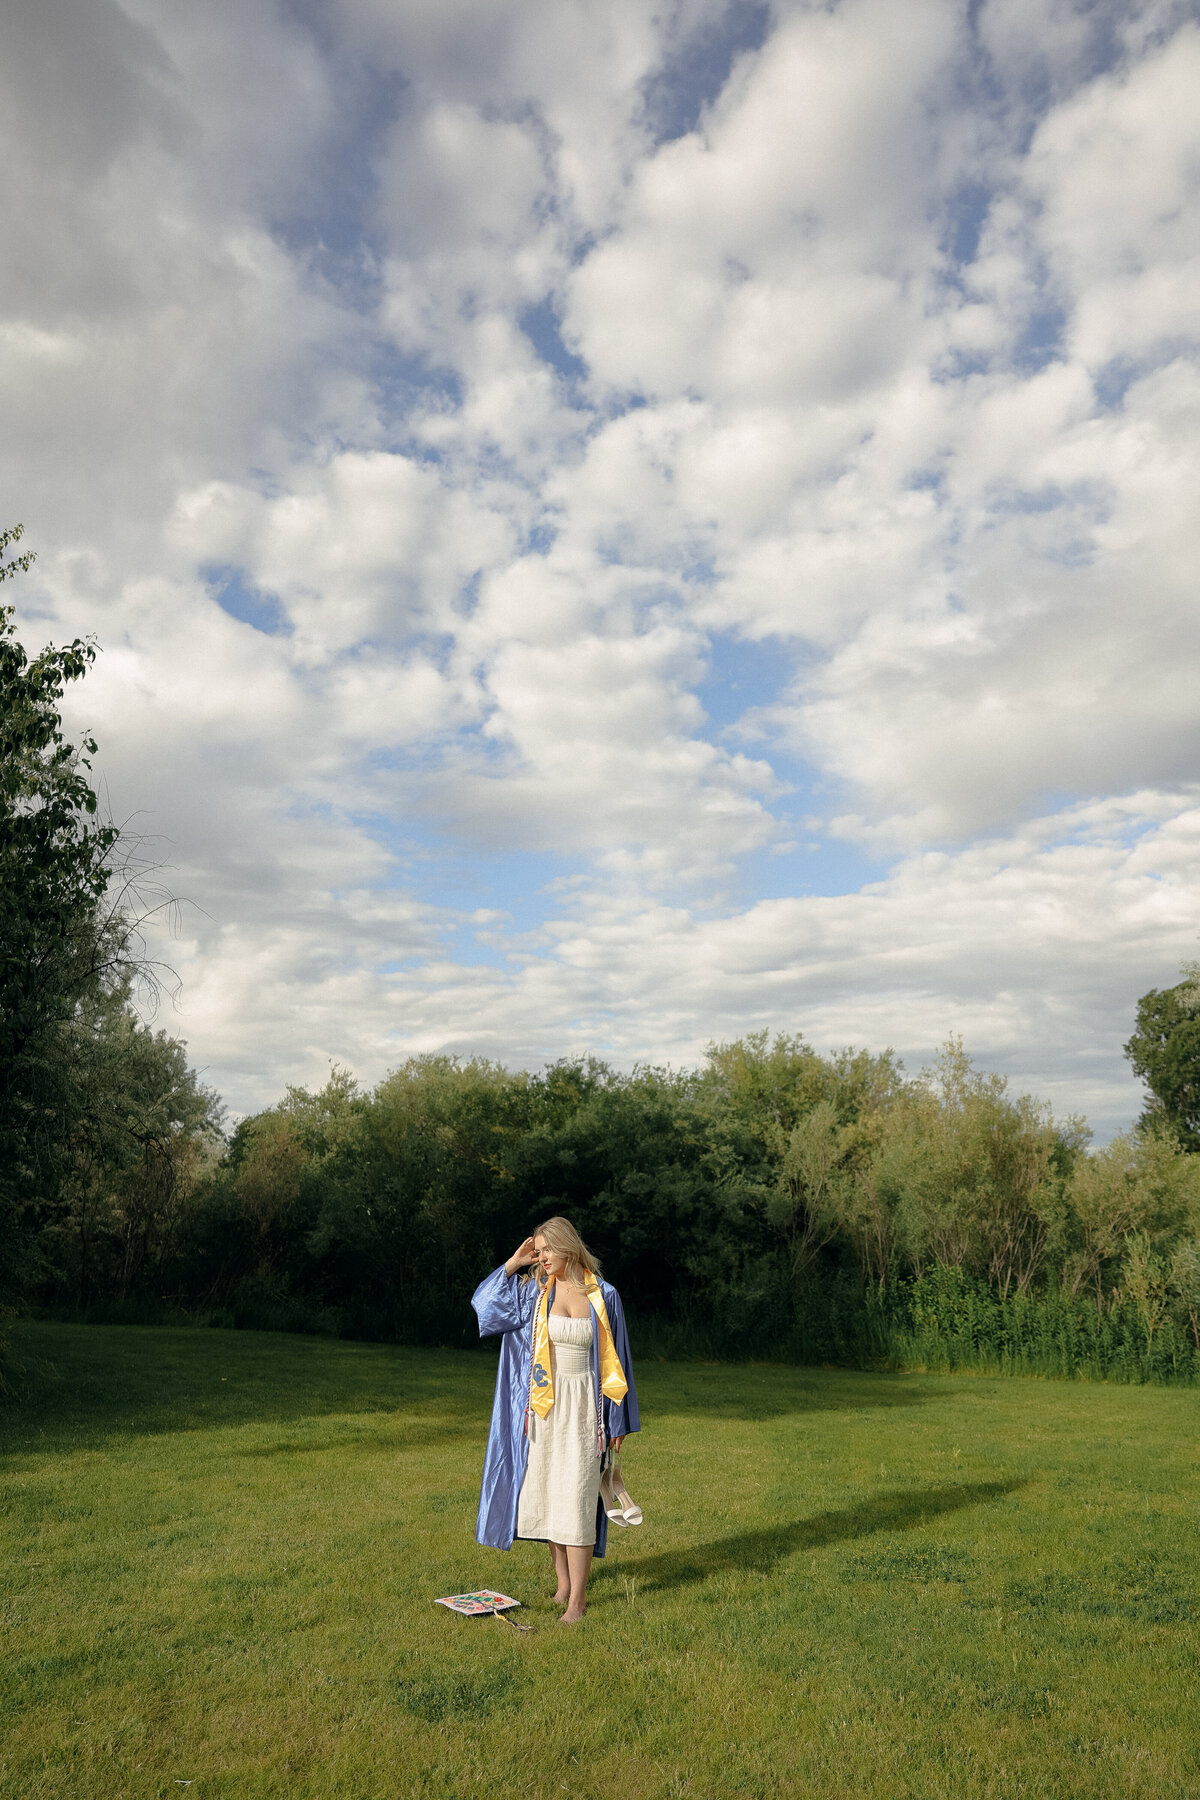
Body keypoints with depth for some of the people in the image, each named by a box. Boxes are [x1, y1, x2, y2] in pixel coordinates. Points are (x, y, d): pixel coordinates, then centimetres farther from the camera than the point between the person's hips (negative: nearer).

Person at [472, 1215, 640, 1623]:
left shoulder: (603, 1296, -3)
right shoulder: (532, 1291, 2)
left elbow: (615, 1360, 2)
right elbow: (483, 1306, -5)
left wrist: (617, 1420, 3)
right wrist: (513, 1264, -7)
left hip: (582, 1407, -3)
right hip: (543, 1406, 3)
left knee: (576, 1498, -4)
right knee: (546, 1493, 9)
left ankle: (577, 1599, 5)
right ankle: (563, 1582, 25)